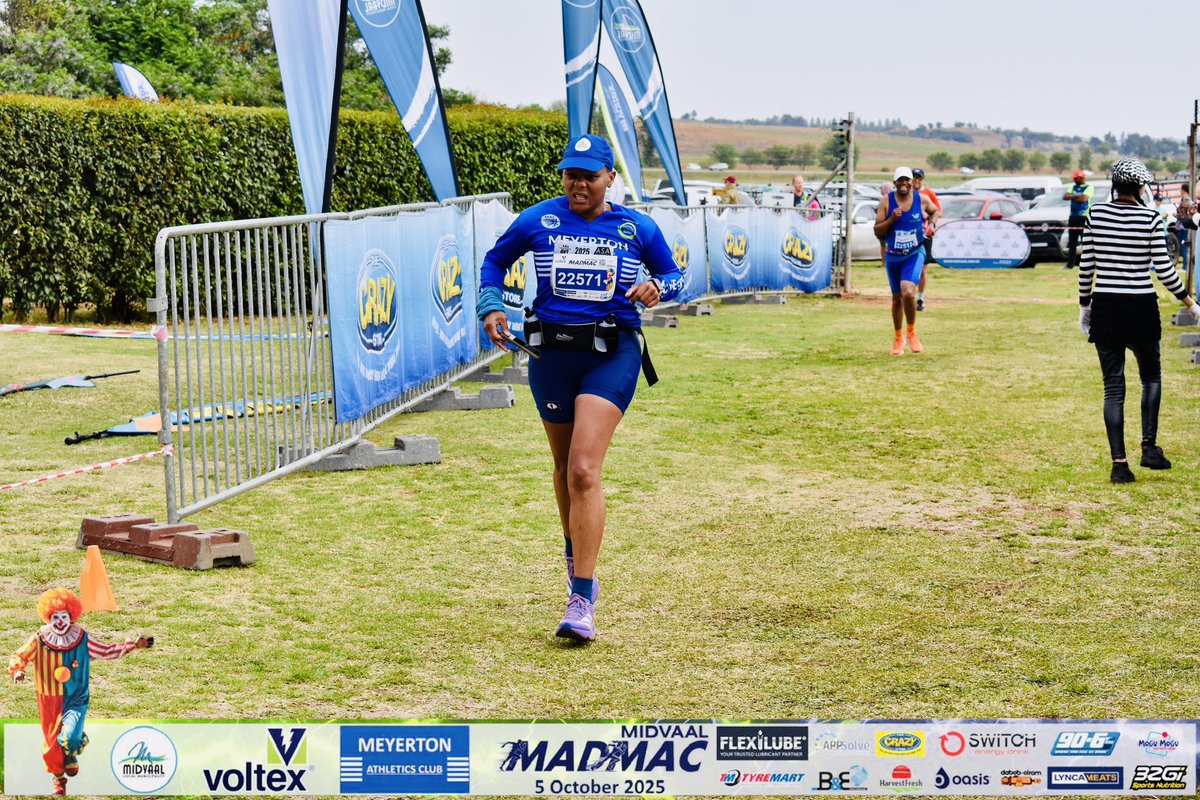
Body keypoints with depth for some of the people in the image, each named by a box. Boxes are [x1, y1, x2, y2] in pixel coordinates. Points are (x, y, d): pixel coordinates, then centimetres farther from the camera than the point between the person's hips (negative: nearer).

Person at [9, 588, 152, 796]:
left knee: (69, 738, -23)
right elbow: (19, 657, 2)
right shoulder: (39, 641, -9)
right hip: (50, 702, 1)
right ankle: (58, 778, 38)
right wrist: (17, 670, -20)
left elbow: (107, 651, 3)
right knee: (51, 743, 11)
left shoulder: (82, 640, -6)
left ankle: (71, 756, 15)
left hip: (76, 700, -1)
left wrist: (135, 645, -5)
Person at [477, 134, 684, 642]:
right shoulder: (538, 220, 5)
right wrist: (491, 307, 3)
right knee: (565, 468, 15)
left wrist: (658, 289, -8)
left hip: (612, 354, -3)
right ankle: (575, 558, 44)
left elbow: (674, 275, 15)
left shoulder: (637, 228, 4)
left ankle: (582, 601, -18)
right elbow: (495, 260, 19)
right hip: (551, 352, 3)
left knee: (584, 471, -16)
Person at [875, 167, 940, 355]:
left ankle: (912, 333, -2)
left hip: (914, 254, -2)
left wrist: (932, 223, -2)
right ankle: (898, 338, 32)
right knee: (897, 298, 13)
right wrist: (891, 219, -24)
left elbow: (935, 211, 17)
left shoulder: (922, 200, -6)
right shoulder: (886, 202, -8)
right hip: (893, 256, 2)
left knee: (908, 292, -24)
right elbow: (877, 232, -9)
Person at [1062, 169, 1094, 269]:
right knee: (1072, 242, 9)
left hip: (1084, 217, -7)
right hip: (1073, 216, 7)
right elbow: (1065, 196, 1)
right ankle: (1070, 264, 14)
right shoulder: (1073, 187, 15)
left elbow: (1083, 199, -19)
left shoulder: (1088, 187, -5)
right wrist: (1077, 196, -12)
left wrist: (1072, 197, -5)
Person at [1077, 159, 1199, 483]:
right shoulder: (1150, 218, -7)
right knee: (1151, 377, 19)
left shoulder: (1096, 214, 0)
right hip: (1141, 308, -2)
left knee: (1113, 386, 5)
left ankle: (1119, 463, 0)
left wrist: (1085, 305, 15)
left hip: (1105, 307, 2)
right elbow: (1164, 271, -7)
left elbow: (1086, 265, 2)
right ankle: (1149, 446, 7)